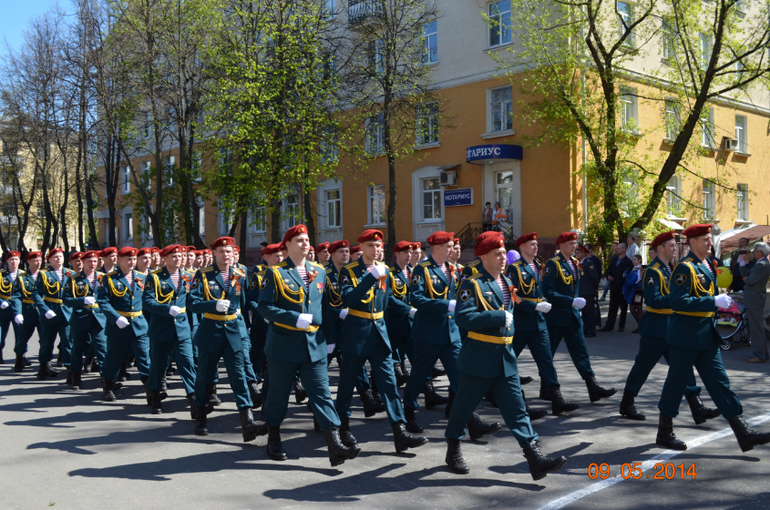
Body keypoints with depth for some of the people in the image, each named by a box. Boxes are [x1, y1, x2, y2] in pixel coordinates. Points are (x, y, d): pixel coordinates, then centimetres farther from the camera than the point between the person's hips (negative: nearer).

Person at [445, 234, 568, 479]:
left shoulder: (507, 283, 13)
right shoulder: (472, 284, -12)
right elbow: (463, 317, -24)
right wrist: (499, 317, -24)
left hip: (505, 358, 7)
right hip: (479, 358, -6)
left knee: (516, 408, 3)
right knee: (465, 404, 8)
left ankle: (535, 459, 0)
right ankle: (453, 450, 28)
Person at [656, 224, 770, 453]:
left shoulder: (708, 266, 12)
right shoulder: (685, 268, -15)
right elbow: (678, 302, -25)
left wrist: (720, 302, 10)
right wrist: (714, 301, -26)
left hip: (707, 335, 8)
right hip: (685, 336, -8)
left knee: (720, 382, 7)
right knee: (676, 382, 2)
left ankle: (744, 433, 7)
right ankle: (665, 433, 15)